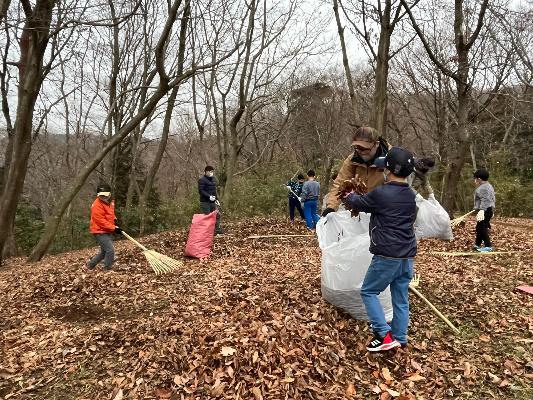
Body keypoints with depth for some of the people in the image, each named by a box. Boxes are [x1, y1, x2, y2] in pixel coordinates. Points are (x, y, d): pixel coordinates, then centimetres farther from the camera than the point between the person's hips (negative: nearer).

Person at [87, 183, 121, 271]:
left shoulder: (110, 201, 6)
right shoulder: (97, 205, -21)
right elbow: (101, 221, -25)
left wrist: (114, 219, 6)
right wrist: (114, 228, -26)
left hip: (108, 231, 9)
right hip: (100, 232, -9)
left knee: (104, 252, 17)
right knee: (110, 250, -14)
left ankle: (90, 264, 36)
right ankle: (107, 270, 0)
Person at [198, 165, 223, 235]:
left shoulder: (213, 179, 15)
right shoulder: (202, 180, -11)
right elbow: (201, 191, -17)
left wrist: (216, 199, 15)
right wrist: (209, 196, -24)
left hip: (212, 201, 8)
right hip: (205, 202, -8)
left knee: (217, 214, 10)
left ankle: (217, 229, 21)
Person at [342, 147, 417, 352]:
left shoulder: (380, 193, -16)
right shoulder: (411, 195, 7)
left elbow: (359, 203, 2)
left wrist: (349, 197, 26)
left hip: (387, 256, -7)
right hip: (407, 256, 7)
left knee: (368, 292, 9)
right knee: (401, 298, 14)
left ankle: (384, 335, 6)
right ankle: (399, 339, 22)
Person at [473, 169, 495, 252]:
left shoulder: (483, 188, -15)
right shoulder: (488, 186, 19)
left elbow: (485, 200, -27)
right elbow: (493, 199, 26)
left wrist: (482, 210, -36)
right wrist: (491, 210, 33)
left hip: (485, 210, -11)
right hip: (489, 210, 11)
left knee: (482, 228, -9)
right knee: (479, 228, 16)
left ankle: (488, 246, -7)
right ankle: (477, 244, 23)